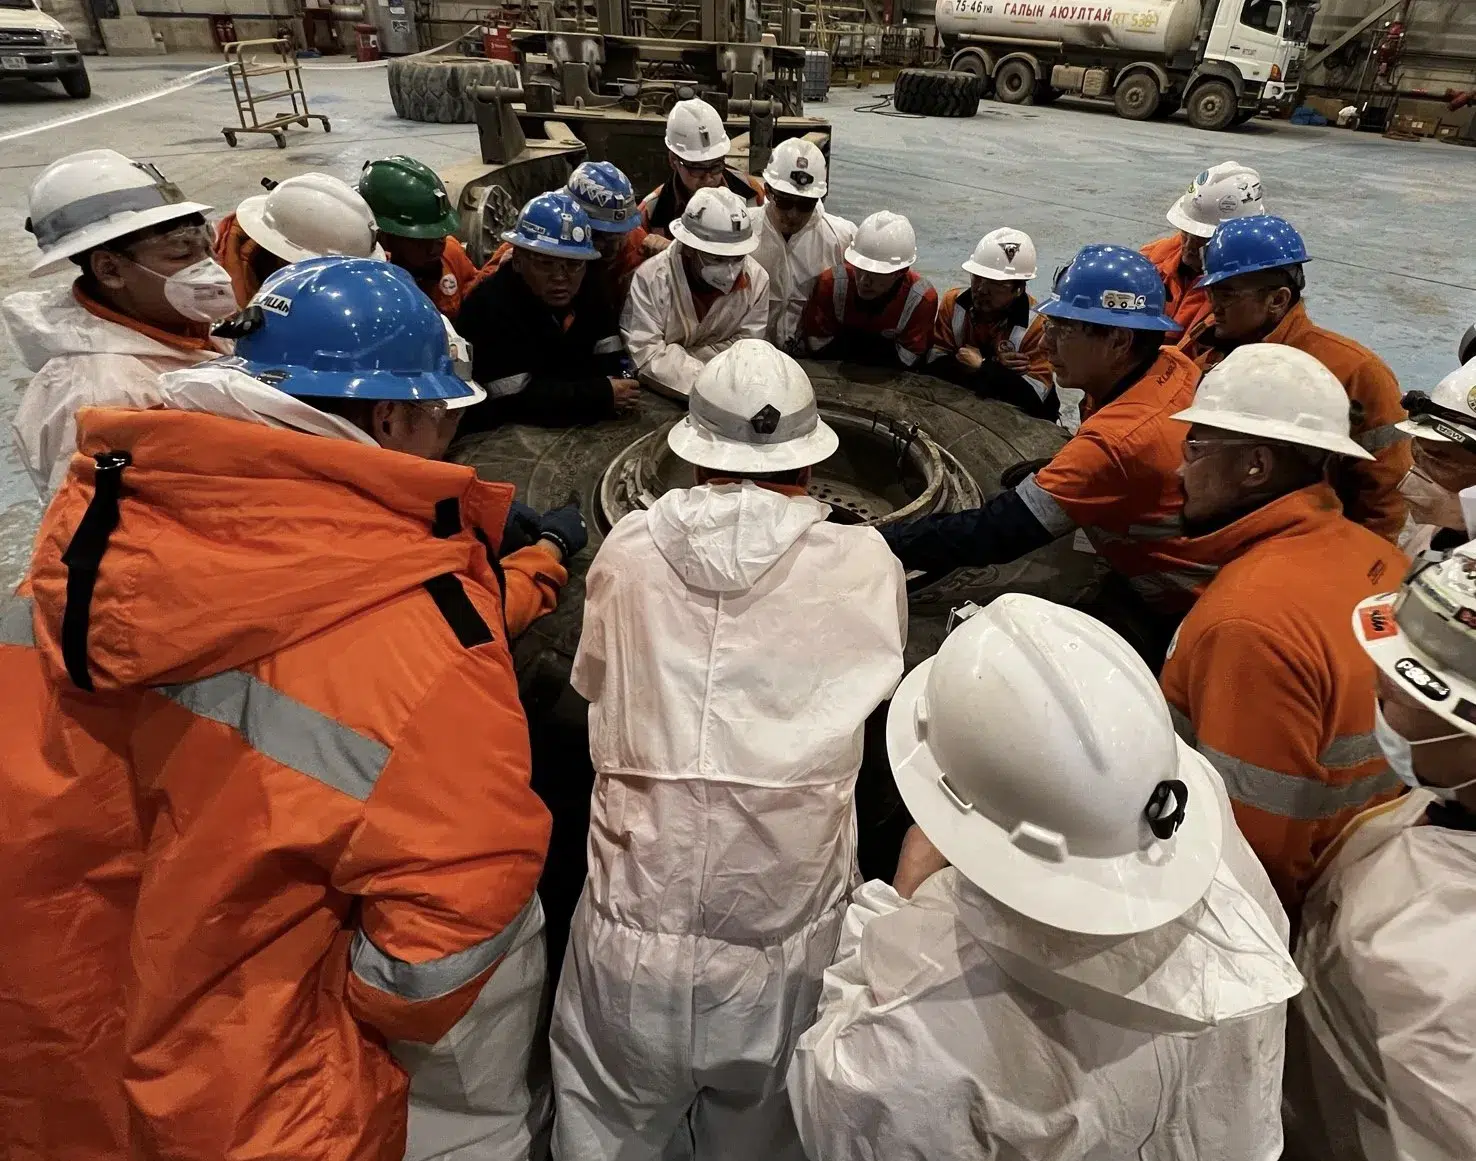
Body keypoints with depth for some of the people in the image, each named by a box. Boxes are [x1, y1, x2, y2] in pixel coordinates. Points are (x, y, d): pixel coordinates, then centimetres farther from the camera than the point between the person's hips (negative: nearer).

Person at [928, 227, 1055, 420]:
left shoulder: (1037, 325, -16)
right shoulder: (953, 302, -6)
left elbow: (1032, 397, -21)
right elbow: (935, 365, -11)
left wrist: (981, 368, -20)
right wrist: (996, 367, -19)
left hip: (1018, 416, -4)